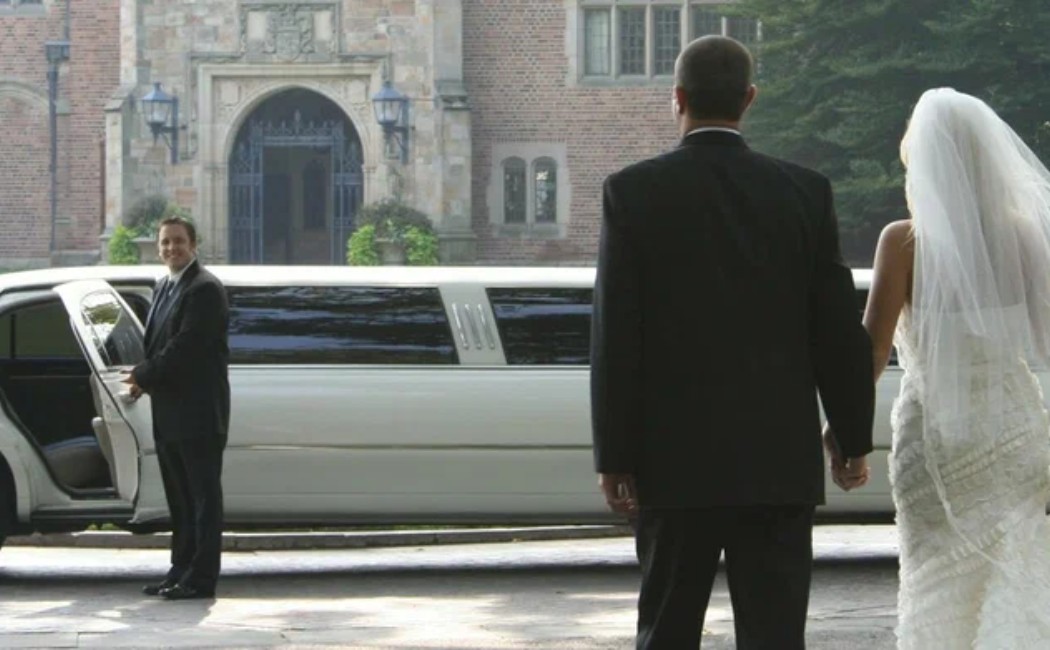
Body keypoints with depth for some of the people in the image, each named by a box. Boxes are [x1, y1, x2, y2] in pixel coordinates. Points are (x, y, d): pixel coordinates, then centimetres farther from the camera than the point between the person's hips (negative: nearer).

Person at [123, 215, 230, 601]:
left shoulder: (204, 288, -12)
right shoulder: (165, 287, 17)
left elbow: (185, 346, -18)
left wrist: (144, 377, -10)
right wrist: (144, 379, 1)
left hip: (198, 412, -9)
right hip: (169, 412, 9)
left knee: (203, 496, -3)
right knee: (179, 497, 13)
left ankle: (201, 578, -1)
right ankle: (182, 572, 18)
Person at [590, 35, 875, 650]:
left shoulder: (633, 191, -5)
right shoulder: (805, 191, 0)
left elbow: (615, 337, -6)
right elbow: (839, 329, 2)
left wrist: (614, 457, -1)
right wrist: (855, 439, 12)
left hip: (676, 459, -1)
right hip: (781, 457, 1)